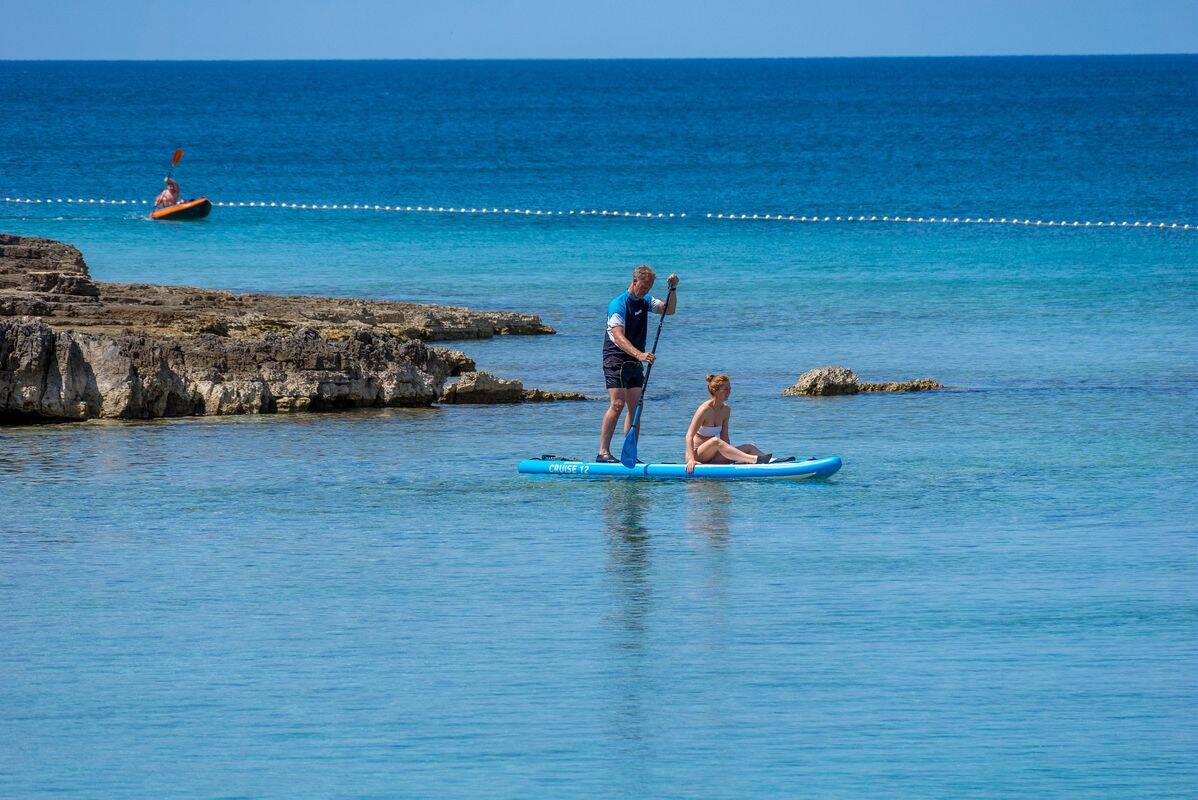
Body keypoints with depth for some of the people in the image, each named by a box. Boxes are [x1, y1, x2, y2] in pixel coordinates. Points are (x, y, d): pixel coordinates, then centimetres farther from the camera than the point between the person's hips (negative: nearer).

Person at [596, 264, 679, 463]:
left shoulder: (645, 302, 13)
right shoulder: (618, 304, -14)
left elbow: (669, 309, 15)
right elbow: (619, 337, -25)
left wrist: (673, 289, -2)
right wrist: (639, 354, -39)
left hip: (635, 363, 8)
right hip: (616, 359, -8)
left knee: (635, 407, 3)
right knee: (617, 404, -17)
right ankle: (603, 452, -17)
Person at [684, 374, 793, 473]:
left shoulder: (726, 410, 7)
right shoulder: (705, 409, -15)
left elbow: (724, 437, 11)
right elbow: (689, 435, -20)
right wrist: (691, 459, -30)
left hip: (713, 457, 8)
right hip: (697, 455, -8)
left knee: (749, 447, -9)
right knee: (715, 441, -38)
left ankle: (773, 461, -37)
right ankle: (754, 460, -51)